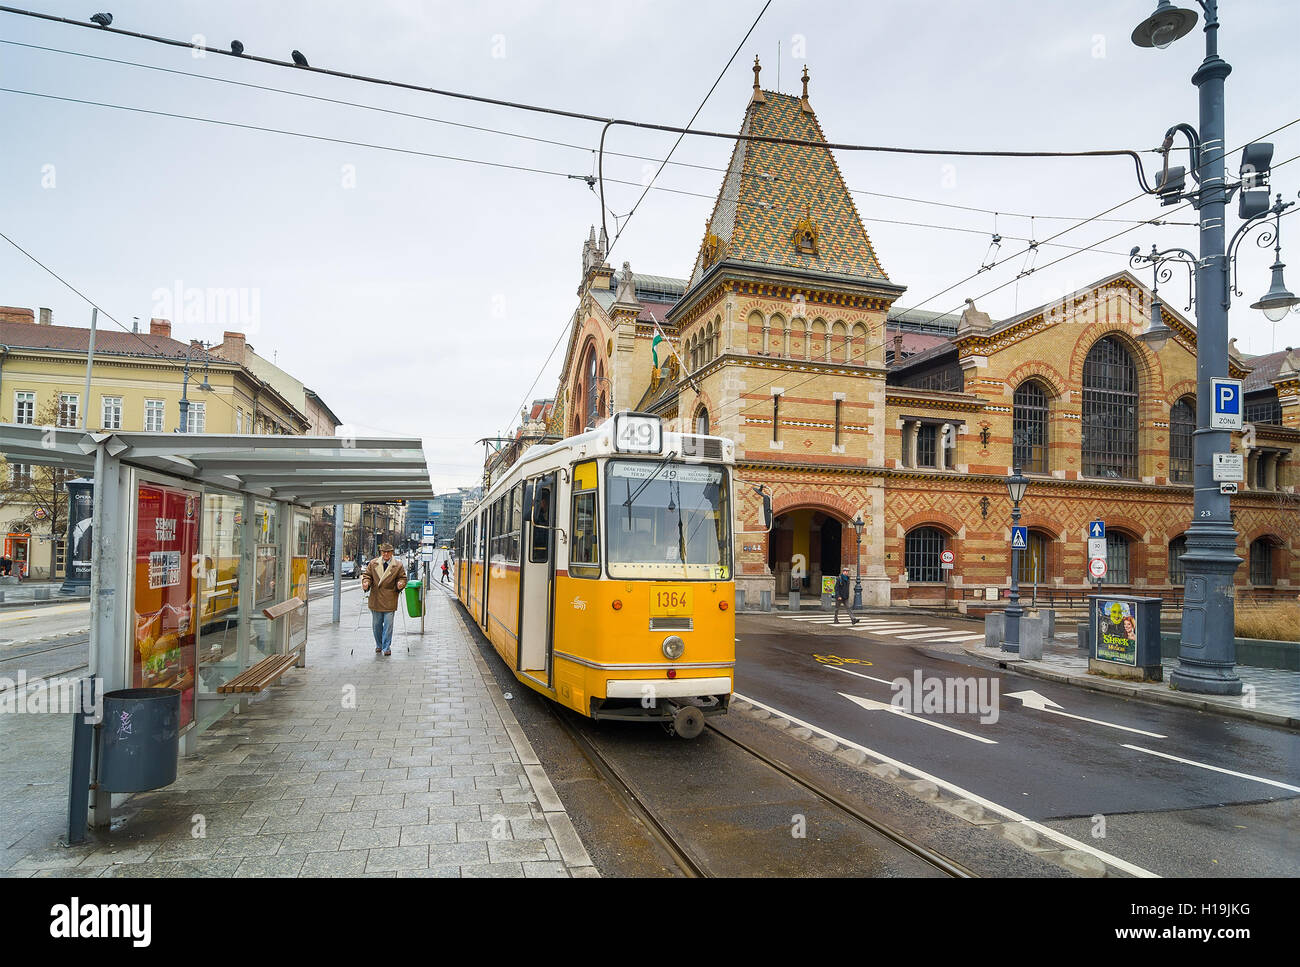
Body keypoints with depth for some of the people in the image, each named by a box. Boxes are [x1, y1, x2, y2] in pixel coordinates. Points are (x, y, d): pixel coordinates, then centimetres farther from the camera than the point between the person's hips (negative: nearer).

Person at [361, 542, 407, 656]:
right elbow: (367, 575, 10)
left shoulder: (398, 565, 1)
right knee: (376, 624, 11)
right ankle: (379, 645, 30)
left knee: (388, 624, -3)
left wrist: (401, 583, -15)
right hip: (375, 599, 2)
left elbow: (403, 578, 7)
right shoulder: (373, 563, 6)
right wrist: (366, 582, -11)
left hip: (389, 601, -2)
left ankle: (386, 647, 7)